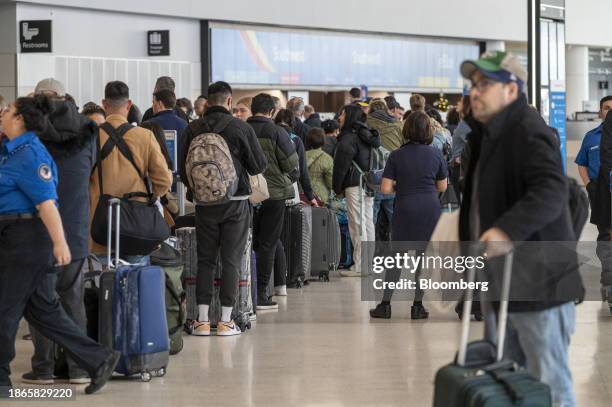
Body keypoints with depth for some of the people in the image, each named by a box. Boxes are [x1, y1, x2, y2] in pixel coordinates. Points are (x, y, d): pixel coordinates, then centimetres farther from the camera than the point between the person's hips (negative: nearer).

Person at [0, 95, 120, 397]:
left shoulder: (30, 154, -16)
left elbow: (46, 202, -24)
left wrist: (59, 242, -29)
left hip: (26, 237, -10)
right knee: (42, 309, 11)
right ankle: (98, 361, 12)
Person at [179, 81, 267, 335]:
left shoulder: (192, 129, -2)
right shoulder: (240, 128, -9)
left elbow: (183, 170, 1)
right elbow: (259, 166, -5)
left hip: (204, 202, 2)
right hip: (236, 201, -2)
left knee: (205, 260, 9)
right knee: (231, 260, 3)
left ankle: (202, 320, 6)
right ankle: (226, 320, 3)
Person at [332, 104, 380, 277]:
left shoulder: (348, 139, -12)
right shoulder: (366, 136, 15)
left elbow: (341, 166, -12)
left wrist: (337, 188, 0)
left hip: (355, 186, -9)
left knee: (357, 226, -6)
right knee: (368, 224, 12)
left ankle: (359, 266, -5)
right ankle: (370, 263, 16)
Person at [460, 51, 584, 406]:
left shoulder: (529, 132, -16)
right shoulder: (488, 134, 16)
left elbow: (551, 190, -32)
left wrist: (508, 229, -44)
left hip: (537, 284, -10)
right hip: (500, 281, 10)